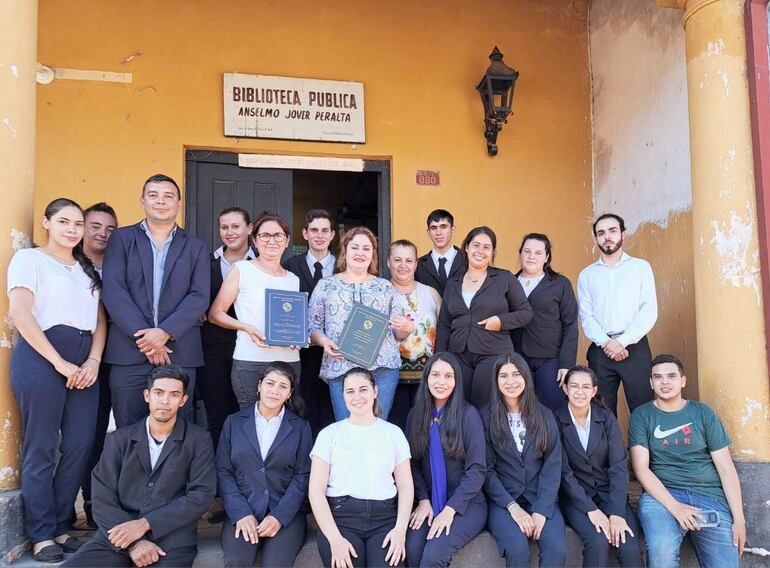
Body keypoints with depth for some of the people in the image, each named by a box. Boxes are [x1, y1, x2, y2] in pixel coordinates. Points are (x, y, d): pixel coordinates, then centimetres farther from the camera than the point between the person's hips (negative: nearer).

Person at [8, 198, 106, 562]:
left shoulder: (87, 269, 21)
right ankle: (41, 534, 10)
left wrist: (94, 360, -3)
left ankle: (61, 527, 17)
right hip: (41, 357, -5)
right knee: (41, 448, -1)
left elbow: (100, 319, 15)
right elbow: (19, 313, -9)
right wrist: (59, 362, -13)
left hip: (84, 361, 6)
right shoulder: (29, 259, 3)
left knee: (79, 446, 3)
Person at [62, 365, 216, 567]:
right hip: (119, 534, 2)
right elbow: (102, 497, 3)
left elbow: (201, 495, -2)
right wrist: (134, 542, -12)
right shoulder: (120, 439, 11)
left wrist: (144, 524, -12)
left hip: (172, 537, -2)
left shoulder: (199, 440, 5)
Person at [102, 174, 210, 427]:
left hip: (179, 352, 1)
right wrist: (143, 335, -11)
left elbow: (200, 297, 1)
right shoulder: (121, 239, 10)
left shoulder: (195, 248, 12)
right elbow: (113, 291, -1)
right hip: (128, 352, 0)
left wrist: (164, 332, -13)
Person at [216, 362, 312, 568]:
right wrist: (241, 513, -8)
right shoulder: (234, 422, 10)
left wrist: (279, 516, -10)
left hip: (286, 513, 0)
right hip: (242, 511, 1)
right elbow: (223, 471, 5)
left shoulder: (300, 428, 9)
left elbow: (303, 476, 2)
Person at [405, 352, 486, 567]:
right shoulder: (416, 415, 7)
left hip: (466, 504, -3)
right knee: (413, 548, -25)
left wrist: (450, 509, -15)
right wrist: (424, 500, -10)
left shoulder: (468, 414, -6)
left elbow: (477, 470, -8)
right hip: (429, 502, 3)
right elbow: (413, 464, 5)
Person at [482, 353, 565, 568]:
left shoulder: (544, 415, 8)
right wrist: (513, 507, -12)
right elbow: (487, 469, -2)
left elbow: (553, 465, 1)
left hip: (541, 498, 2)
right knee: (517, 549, -28)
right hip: (502, 499, -2)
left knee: (557, 549, -25)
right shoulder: (486, 417, 1)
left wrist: (541, 510, -11)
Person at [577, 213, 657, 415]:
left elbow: (649, 311, -2)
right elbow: (586, 316, 4)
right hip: (600, 351, 2)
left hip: (635, 348, -1)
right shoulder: (586, 274, 12)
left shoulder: (641, 267, 7)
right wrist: (606, 342, -12)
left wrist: (623, 342, -12)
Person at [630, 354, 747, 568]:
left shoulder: (703, 413, 10)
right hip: (662, 495, -2)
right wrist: (674, 506, -16)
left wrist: (739, 519, -3)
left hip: (710, 496, 2)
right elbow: (641, 468, -3)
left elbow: (725, 467, 7)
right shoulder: (641, 416, 6)